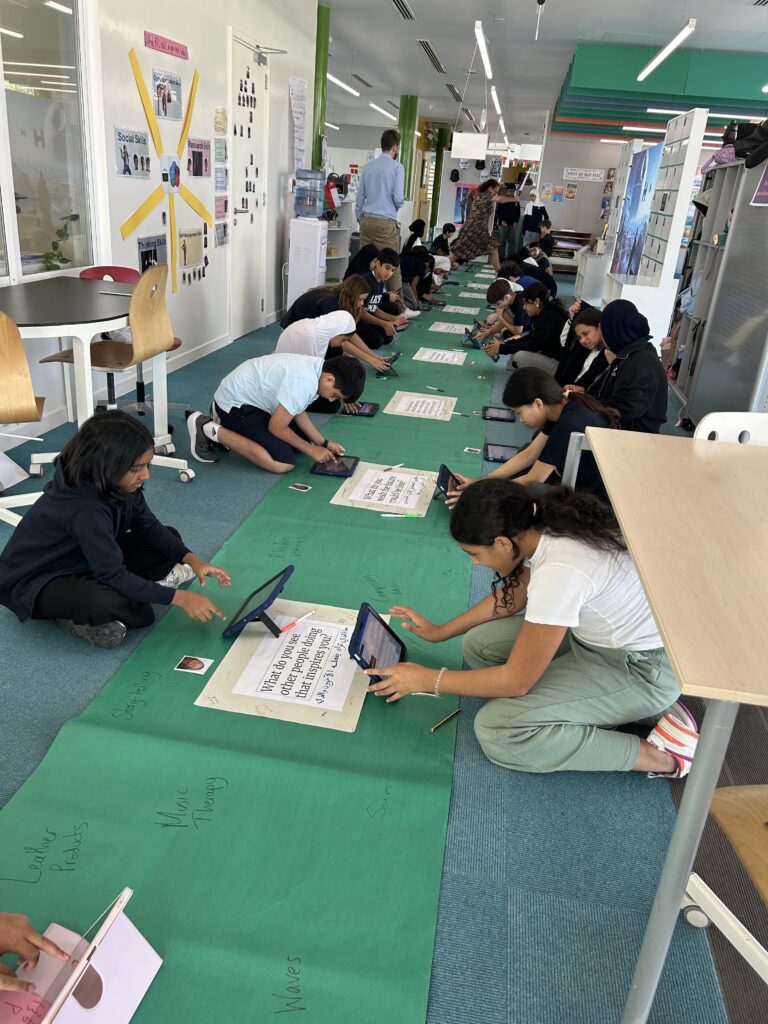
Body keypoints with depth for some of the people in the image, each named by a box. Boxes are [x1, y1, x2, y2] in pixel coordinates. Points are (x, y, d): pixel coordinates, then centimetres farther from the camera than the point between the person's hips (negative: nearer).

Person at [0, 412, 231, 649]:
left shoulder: (113, 484, -12)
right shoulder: (85, 509, -35)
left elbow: (148, 527, -1)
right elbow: (113, 574, -32)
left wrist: (191, 559, -16)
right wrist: (179, 598, -29)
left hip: (84, 560, 9)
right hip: (37, 581, -9)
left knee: (169, 539, -1)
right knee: (103, 602, -41)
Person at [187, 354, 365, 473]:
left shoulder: (316, 368, -1)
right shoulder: (305, 382, -30)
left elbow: (297, 411, 11)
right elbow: (276, 427, -21)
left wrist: (324, 442, 4)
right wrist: (311, 450, -10)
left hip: (249, 397, 10)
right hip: (235, 403, -10)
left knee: (302, 439, 17)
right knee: (283, 463, -20)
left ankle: (228, 424, 19)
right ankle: (210, 430, -11)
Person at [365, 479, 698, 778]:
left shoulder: (559, 571, -33)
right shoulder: (544, 526, -8)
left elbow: (516, 681, -23)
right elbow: (512, 596, 13)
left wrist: (427, 680, -13)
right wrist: (441, 631, 12)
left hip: (642, 668, -9)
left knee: (497, 731, -19)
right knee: (480, 643, 0)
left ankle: (658, 756, -8)